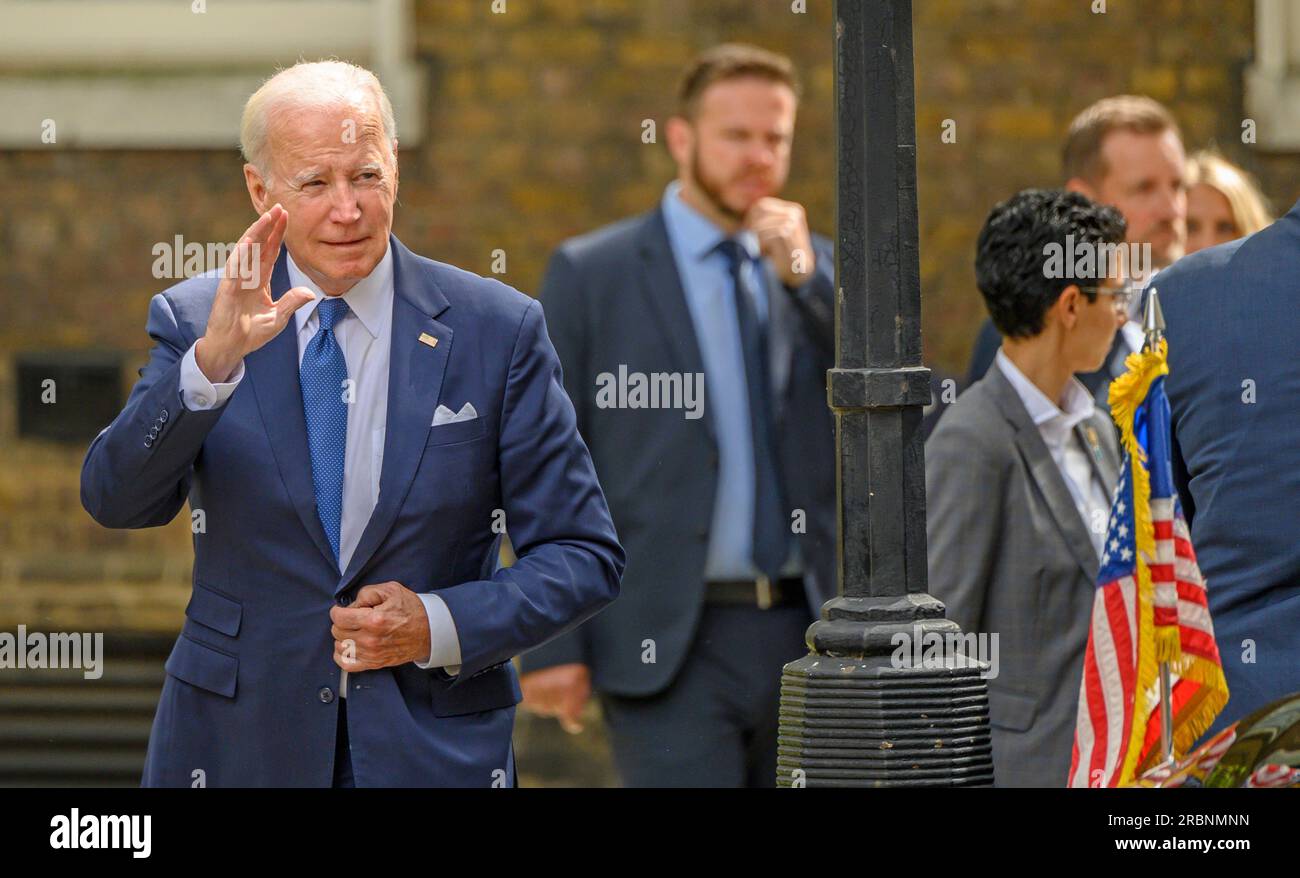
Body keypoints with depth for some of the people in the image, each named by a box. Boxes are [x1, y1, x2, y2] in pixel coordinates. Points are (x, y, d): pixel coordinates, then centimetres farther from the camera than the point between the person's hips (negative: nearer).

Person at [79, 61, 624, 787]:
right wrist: (213, 361, -28)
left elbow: (586, 556, -1)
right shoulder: (194, 321, -1)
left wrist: (442, 626, -15)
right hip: (240, 746, 1)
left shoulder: (498, 330, -3)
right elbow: (116, 501, -14)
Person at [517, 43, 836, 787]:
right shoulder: (591, 274, 1)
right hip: (668, 643, -4)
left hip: (806, 636, 5)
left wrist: (804, 275, -10)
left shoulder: (816, 269, 13)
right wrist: (552, 643, -7)